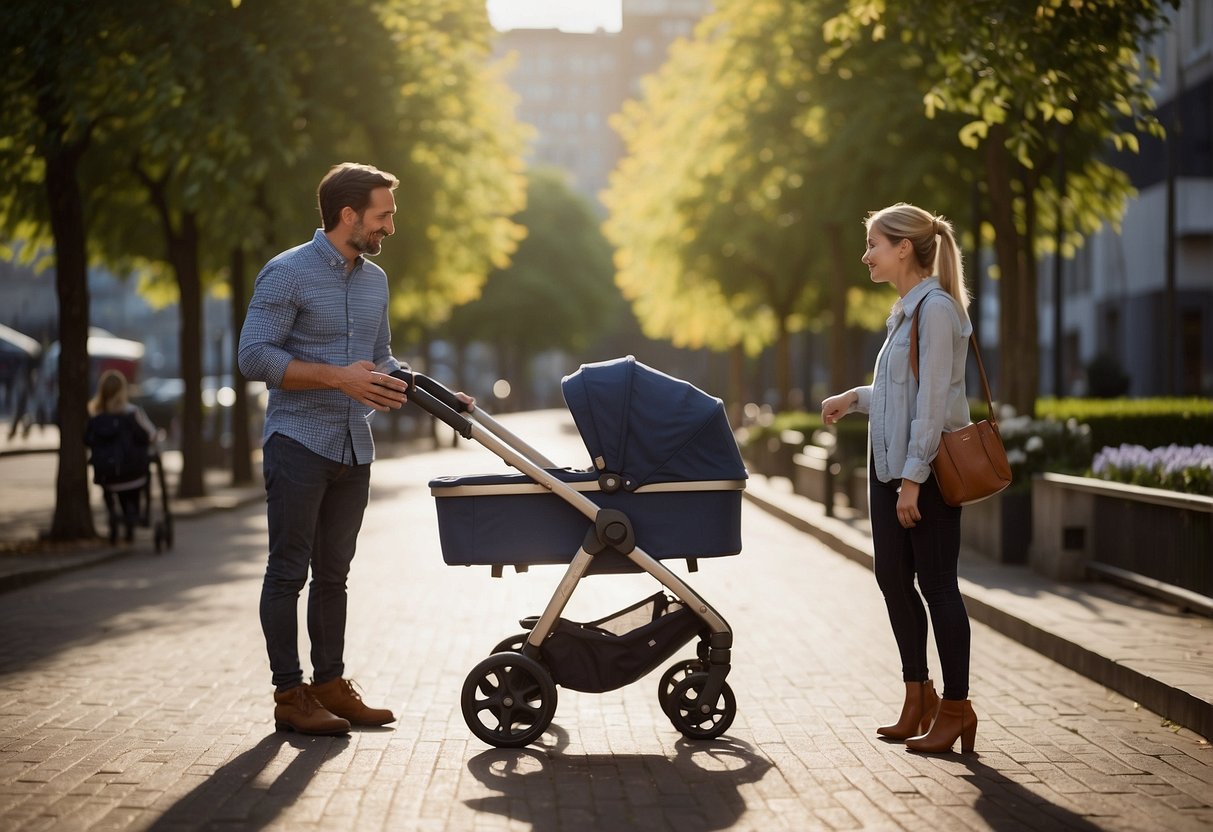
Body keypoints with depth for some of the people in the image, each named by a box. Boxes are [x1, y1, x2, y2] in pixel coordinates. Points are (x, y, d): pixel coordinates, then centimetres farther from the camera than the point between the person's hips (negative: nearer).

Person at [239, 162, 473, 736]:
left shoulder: (375, 280, 14)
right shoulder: (288, 273, -9)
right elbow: (254, 356, -16)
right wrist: (337, 377, -22)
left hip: (353, 450, 7)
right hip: (299, 444, -7)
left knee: (333, 574, 12)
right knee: (288, 571, -1)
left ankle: (330, 684, 18)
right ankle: (289, 694, 4)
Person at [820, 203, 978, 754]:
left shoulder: (936, 309, -15)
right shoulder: (907, 310, 15)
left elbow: (932, 398, -19)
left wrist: (913, 478, -21)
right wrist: (854, 399, 16)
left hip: (927, 470, -9)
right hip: (890, 465, 9)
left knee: (936, 584, -3)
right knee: (892, 577, 11)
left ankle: (955, 709, 6)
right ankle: (918, 697, 22)